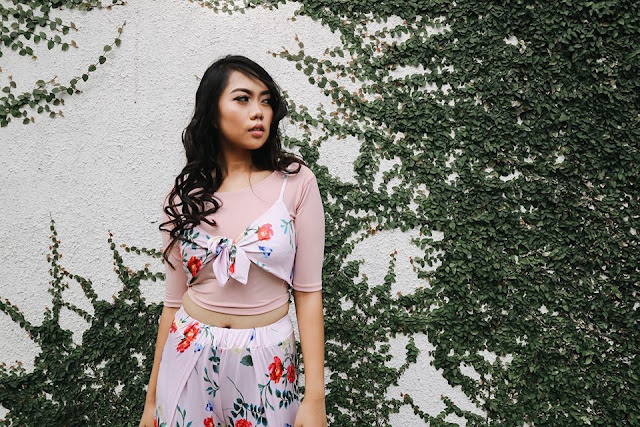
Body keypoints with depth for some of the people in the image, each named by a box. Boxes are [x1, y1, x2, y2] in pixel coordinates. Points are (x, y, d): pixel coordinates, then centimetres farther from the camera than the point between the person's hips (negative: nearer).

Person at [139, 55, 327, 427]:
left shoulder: (296, 181, -7)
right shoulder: (185, 194, -1)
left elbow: (308, 291, -7)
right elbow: (175, 299, 4)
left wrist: (315, 397, -11)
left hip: (267, 364, -1)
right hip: (190, 359, 2)